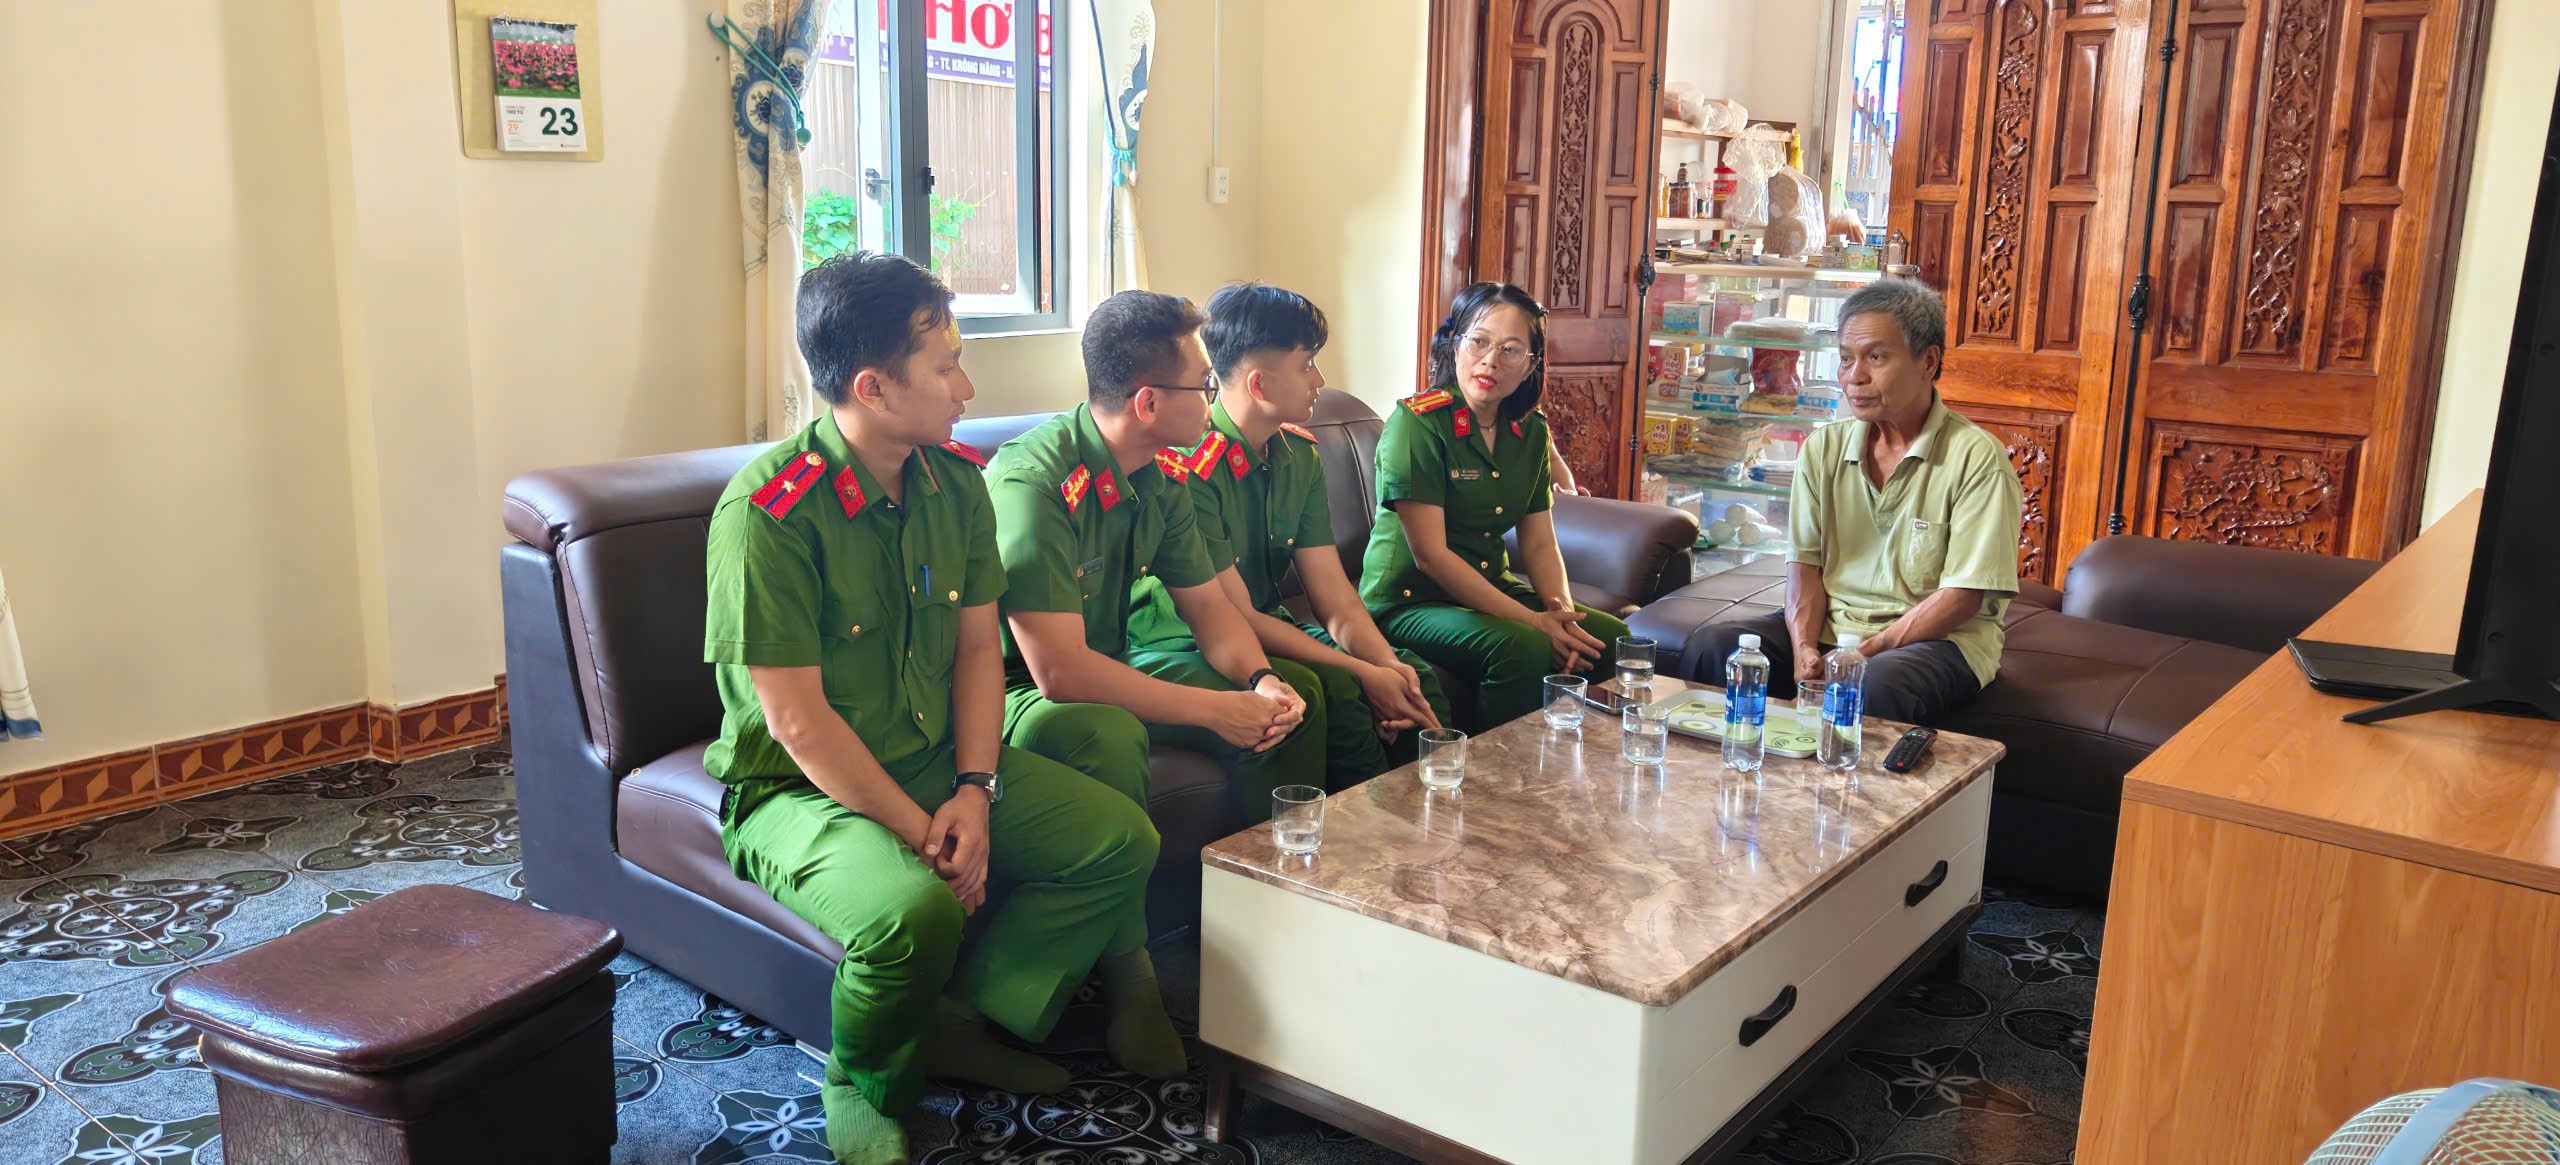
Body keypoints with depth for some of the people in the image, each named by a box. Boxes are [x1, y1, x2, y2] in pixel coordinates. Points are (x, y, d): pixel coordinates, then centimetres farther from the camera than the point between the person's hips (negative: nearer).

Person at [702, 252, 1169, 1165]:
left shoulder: (955, 481, 0)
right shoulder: (768, 510, -22)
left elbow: (979, 649, 4)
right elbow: (796, 720, -21)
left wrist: (974, 792, -10)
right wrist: (920, 836, -19)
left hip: (937, 761, 7)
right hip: (800, 787, -7)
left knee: (1121, 842, -5)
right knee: (914, 911, -35)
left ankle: (965, 1025, 7)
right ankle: (865, 1086, -1)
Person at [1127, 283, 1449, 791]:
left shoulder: (1299, 454, 3)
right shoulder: (1191, 467, -23)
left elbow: (1333, 594, 0)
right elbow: (1236, 618, -22)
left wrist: (1388, 665, -19)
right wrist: (1364, 675, -24)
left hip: (1270, 630, 8)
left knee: (1417, 678, -8)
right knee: (1333, 690, -29)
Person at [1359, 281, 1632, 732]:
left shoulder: (1530, 431, 6)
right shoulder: (1417, 423, -16)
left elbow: (1540, 544, 7)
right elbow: (1430, 555, -20)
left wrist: (1562, 612, -14)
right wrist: (1533, 622, -22)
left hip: (1493, 588, 7)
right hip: (1409, 600, -7)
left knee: (1611, 638, -6)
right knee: (1524, 648, -30)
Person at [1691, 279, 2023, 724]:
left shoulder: (1978, 458, -9)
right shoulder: (1822, 449, 8)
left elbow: (1964, 595, -13)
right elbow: (1805, 564, 4)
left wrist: (1868, 651, -20)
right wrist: (1804, 647, -15)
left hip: (1939, 638, -4)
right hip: (1831, 624, 5)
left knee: (1878, 684, -38)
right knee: (1717, 646, -21)